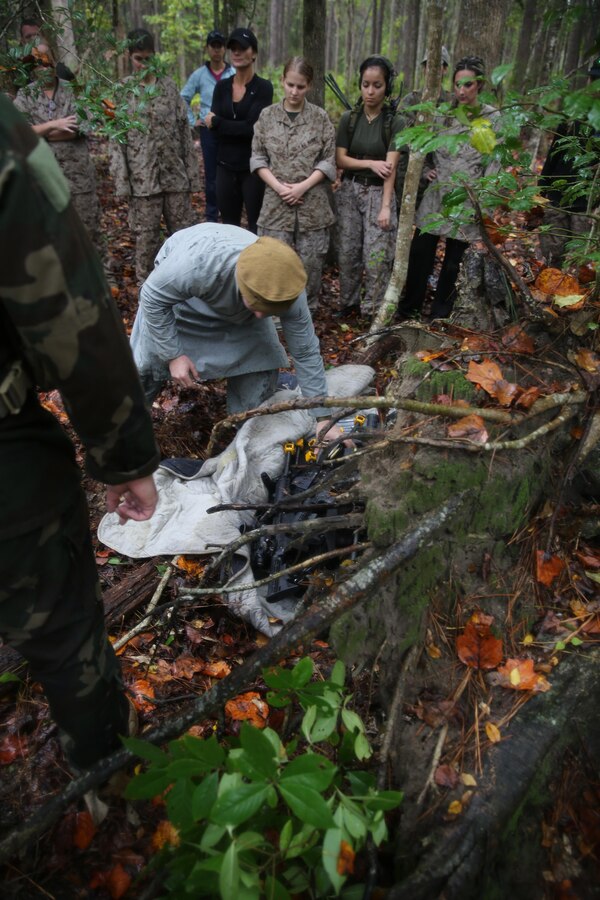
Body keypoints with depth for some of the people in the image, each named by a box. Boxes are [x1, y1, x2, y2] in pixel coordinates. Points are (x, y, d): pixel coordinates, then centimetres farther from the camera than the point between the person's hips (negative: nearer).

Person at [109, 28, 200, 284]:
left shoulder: (169, 85, 10)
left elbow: (184, 131, 9)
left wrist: (192, 172, 3)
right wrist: (122, 181, -10)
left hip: (175, 173, 2)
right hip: (142, 176, -2)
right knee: (146, 236, 3)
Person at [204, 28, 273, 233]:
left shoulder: (263, 87, -4)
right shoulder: (222, 86, 9)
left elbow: (253, 127, -16)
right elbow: (213, 127, -1)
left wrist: (216, 121, -10)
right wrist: (240, 128, -16)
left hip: (253, 167, -5)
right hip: (225, 166, 5)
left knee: (257, 226, 0)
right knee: (228, 226, 10)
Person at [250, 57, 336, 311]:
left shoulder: (320, 118, 3)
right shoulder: (267, 115, 6)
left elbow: (328, 160, 2)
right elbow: (257, 157, 5)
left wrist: (303, 186, -12)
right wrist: (278, 186, -11)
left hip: (312, 202, 0)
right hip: (276, 201, 1)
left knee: (310, 261, 3)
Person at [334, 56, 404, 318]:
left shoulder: (395, 122, -5)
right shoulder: (349, 118, 4)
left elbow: (391, 167, -13)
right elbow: (340, 159, 0)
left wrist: (386, 206, -21)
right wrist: (370, 163, -14)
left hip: (378, 192, -3)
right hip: (349, 191, 3)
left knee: (376, 256, -7)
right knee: (347, 252, 5)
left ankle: (372, 310, 6)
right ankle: (348, 302, 21)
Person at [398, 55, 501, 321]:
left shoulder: (493, 119, -1)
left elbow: (493, 164, -3)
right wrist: (427, 170, 0)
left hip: (466, 202, -2)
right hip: (435, 197, 3)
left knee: (452, 260, 7)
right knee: (419, 252, 3)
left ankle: (440, 313, 22)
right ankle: (411, 304, 21)